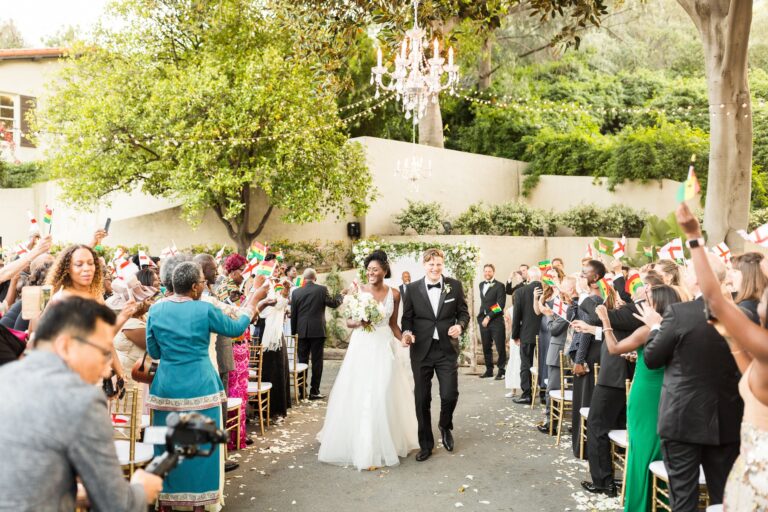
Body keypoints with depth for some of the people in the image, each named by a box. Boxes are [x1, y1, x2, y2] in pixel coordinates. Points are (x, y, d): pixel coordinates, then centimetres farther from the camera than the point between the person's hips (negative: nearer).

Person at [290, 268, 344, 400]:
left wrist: (294, 331, 13)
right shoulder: (321, 289, -6)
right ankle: (314, 391, 5)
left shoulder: (296, 292, 1)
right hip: (317, 331, -2)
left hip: (302, 331, 2)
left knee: (302, 361, 9)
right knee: (317, 361, 4)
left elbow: (293, 314, 4)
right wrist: (341, 295, 22)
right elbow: (334, 303, 3)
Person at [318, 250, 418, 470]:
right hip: (361, 347, -1)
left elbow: (393, 324, 11)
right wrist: (358, 323, -18)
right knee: (357, 396, 0)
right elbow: (348, 321, 3)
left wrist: (403, 338, -6)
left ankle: (382, 445, 16)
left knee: (382, 397, 2)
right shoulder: (358, 291, -1)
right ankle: (360, 446, 14)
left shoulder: (394, 294, 3)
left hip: (383, 348, 1)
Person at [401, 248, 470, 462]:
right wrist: (407, 332, -14)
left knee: (450, 394, -4)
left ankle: (445, 427, 30)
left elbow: (463, 313, 7)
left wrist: (460, 325, -14)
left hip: (447, 349, 0)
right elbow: (407, 317, 5)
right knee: (422, 399, 7)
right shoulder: (412, 288, 1)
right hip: (421, 350, 0)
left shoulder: (454, 286, 2)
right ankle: (425, 444, 22)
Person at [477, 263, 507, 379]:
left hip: (496, 320, -6)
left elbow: (501, 305, -10)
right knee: (486, 347, 9)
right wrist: (481, 316, 10)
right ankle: (489, 370, 18)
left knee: (500, 347, -3)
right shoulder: (481, 285, 16)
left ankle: (501, 371, 4)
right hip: (483, 320, 6)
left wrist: (489, 317, -13)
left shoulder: (499, 286, -4)